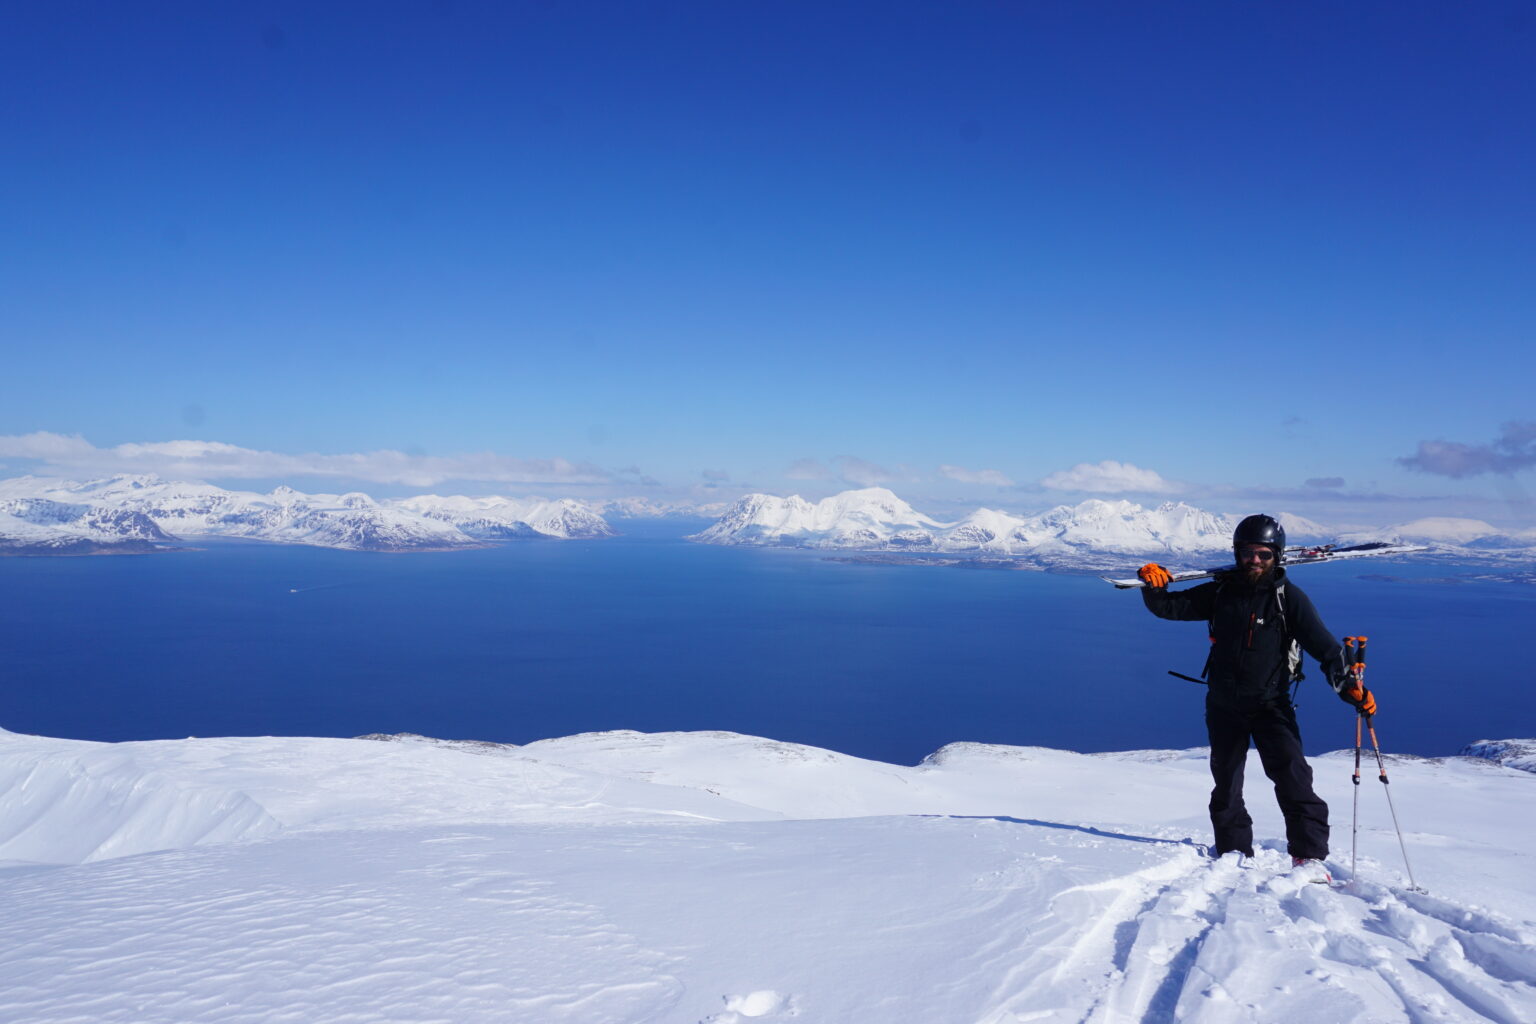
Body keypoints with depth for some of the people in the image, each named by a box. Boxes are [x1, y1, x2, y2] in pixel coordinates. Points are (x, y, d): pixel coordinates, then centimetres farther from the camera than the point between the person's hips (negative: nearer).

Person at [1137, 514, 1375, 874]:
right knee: (1226, 785, 14)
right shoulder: (1221, 593, 0)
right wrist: (1153, 586, -16)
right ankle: (1234, 853, 31)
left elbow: (1324, 646, -9)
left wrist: (1351, 688, -21)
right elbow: (1171, 607, 5)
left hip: (1271, 705, -3)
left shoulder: (1289, 598, -7)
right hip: (1224, 705, 3)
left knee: (1292, 777, -19)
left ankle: (1309, 856, -12)